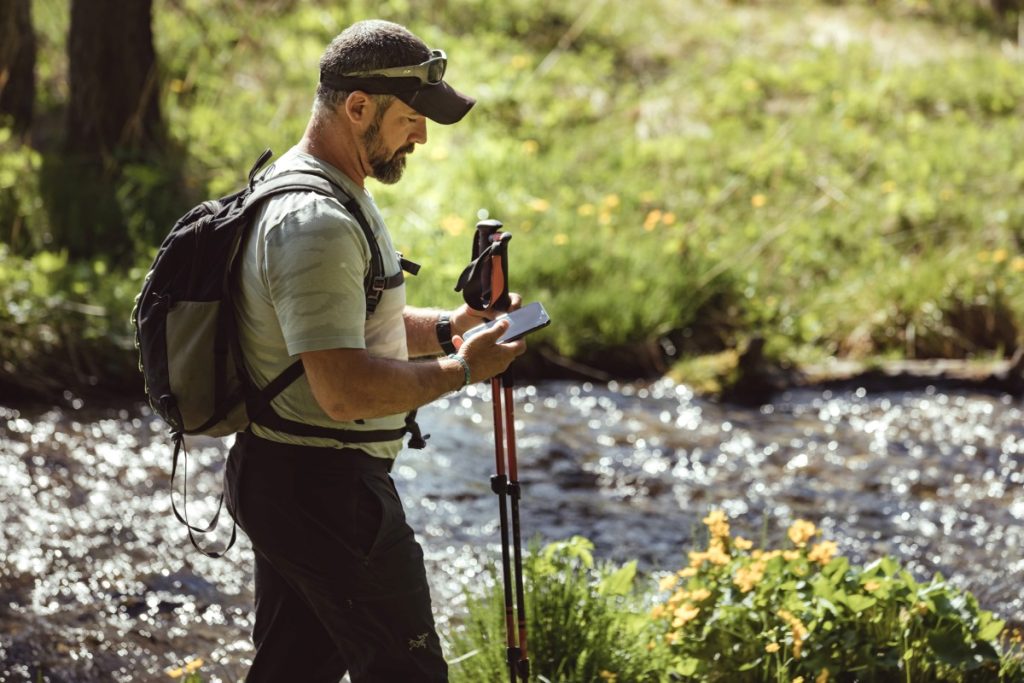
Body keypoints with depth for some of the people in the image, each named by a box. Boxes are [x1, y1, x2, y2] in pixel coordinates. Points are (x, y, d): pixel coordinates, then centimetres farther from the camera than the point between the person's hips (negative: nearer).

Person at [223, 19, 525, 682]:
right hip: (326, 489, -11)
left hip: (275, 475, 11)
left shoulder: (321, 189, 12)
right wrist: (460, 368, -17)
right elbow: (347, 389, -29)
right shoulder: (315, 223, -24)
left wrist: (444, 327, 9)